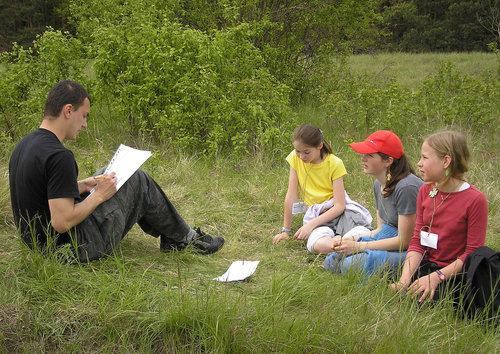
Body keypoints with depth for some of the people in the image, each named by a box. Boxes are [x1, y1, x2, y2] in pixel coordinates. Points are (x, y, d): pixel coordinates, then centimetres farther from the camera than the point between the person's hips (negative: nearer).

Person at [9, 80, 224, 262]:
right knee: (139, 181, 2)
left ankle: (169, 236, 30)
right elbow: (62, 223, -27)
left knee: (109, 173, 21)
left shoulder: (24, 145, 4)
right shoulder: (59, 157, -26)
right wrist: (99, 195, -13)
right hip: (77, 249, -9)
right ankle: (185, 238, 21)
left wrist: (80, 186, 10)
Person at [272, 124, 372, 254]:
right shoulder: (295, 158, -3)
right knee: (320, 246, -36)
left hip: (338, 212, -1)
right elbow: (291, 196, -1)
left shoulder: (335, 164, -10)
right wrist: (286, 230, 1)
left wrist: (311, 225, -22)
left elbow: (339, 206, -14)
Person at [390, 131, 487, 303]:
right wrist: (404, 279, -15)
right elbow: (417, 241, 1)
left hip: (455, 274, -5)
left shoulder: (475, 199, -14)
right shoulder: (425, 191, 5)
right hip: (427, 265, 5)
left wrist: (436, 277, -22)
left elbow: (472, 253, -12)